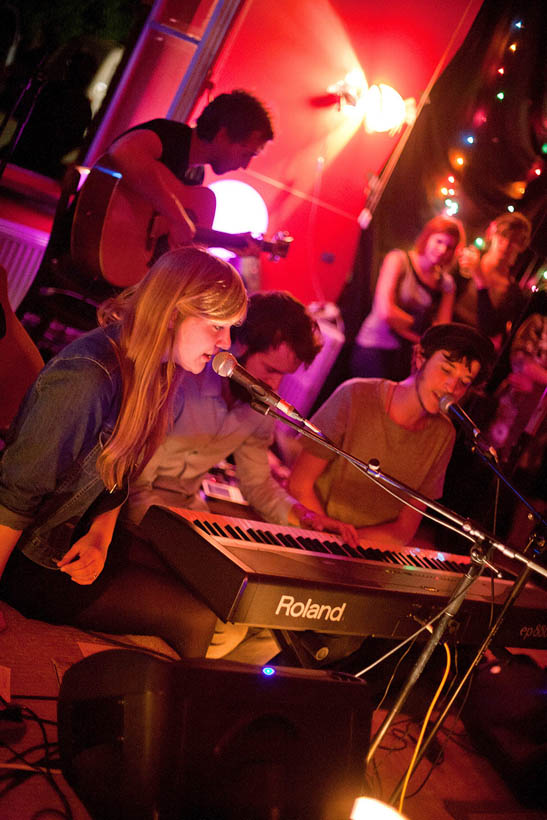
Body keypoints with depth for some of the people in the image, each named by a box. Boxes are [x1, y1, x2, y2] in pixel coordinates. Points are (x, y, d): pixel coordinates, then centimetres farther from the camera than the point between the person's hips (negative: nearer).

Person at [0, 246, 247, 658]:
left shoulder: (152, 374, 1)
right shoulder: (88, 377, -30)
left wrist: (100, 537, -7)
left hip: (80, 538, 9)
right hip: (36, 559, -9)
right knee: (197, 619, -13)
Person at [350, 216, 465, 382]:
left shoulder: (446, 283, 9)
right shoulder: (399, 259, -4)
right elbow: (386, 312, -14)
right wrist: (421, 331, -4)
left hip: (410, 357, 4)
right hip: (375, 350, -4)